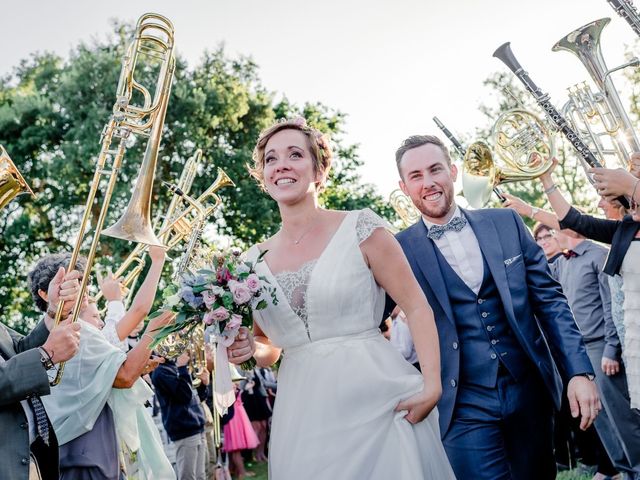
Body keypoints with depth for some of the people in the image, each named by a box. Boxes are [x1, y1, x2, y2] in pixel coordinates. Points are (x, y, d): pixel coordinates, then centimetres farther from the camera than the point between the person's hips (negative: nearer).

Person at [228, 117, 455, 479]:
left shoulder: (360, 228, -5)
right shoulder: (255, 260, 6)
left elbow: (417, 306, -4)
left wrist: (432, 385, -13)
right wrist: (250, 348, -5)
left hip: (377, 400, -3)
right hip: (304, 418, 3)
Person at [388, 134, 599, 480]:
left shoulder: (506, 223, 4)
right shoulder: (401, 250, -4)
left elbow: (549, 299, 4)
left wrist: (579, 371, -3)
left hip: (530, 393, 3)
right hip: (465, 408, -3)